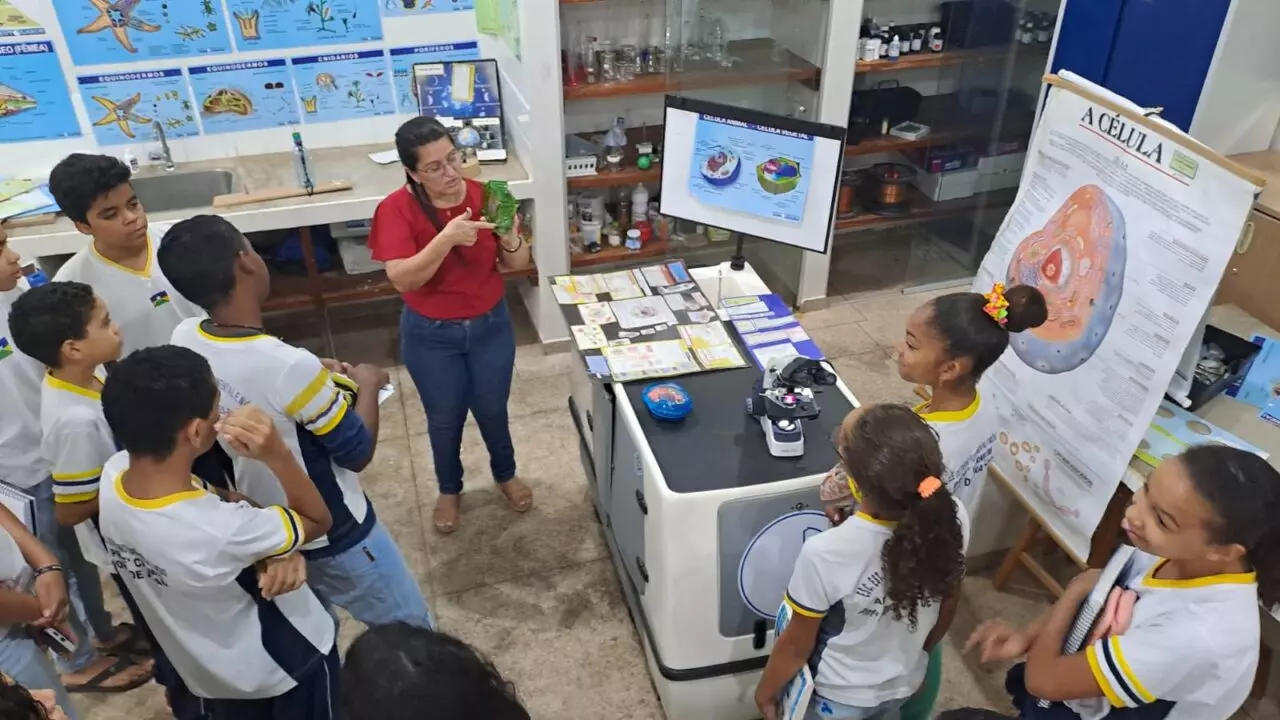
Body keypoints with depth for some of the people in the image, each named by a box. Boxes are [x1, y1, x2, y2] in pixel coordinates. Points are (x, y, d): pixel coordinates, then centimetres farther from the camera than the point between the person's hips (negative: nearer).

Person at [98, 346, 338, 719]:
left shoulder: (113, 474, -23)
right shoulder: (220, 531, -43)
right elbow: (318, 520, -23)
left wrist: (280, 547, -20)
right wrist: (278, 455, -37)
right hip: (284, 670, -6)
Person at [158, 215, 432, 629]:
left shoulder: (184, 340, -14)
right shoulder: (290, 366, -36)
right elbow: (357, 453, -21)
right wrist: (367, 384, -6)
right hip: (333, 537, -7)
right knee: (410, 630, 15)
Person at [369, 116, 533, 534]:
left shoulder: (485, 196, -13)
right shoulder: (396, 209, -19)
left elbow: (517, 265, -9)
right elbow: (402, 279, -28)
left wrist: (510, 238, -31)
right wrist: (446, 239, -41)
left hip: (490, 326, 2)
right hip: (430, 335, -1)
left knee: (492, 410, 19)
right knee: (445, 418, 17)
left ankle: (506, 475, 48)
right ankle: (449, 490, 44)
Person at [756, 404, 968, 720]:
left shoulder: (825, 554, -39)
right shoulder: (951, 519, -26)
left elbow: (797, 645, -20)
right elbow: (946, 611, -6)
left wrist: (765, 691, 0)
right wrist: (912, 656, 13)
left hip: (838, 695, -3)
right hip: (904, 684, 4)